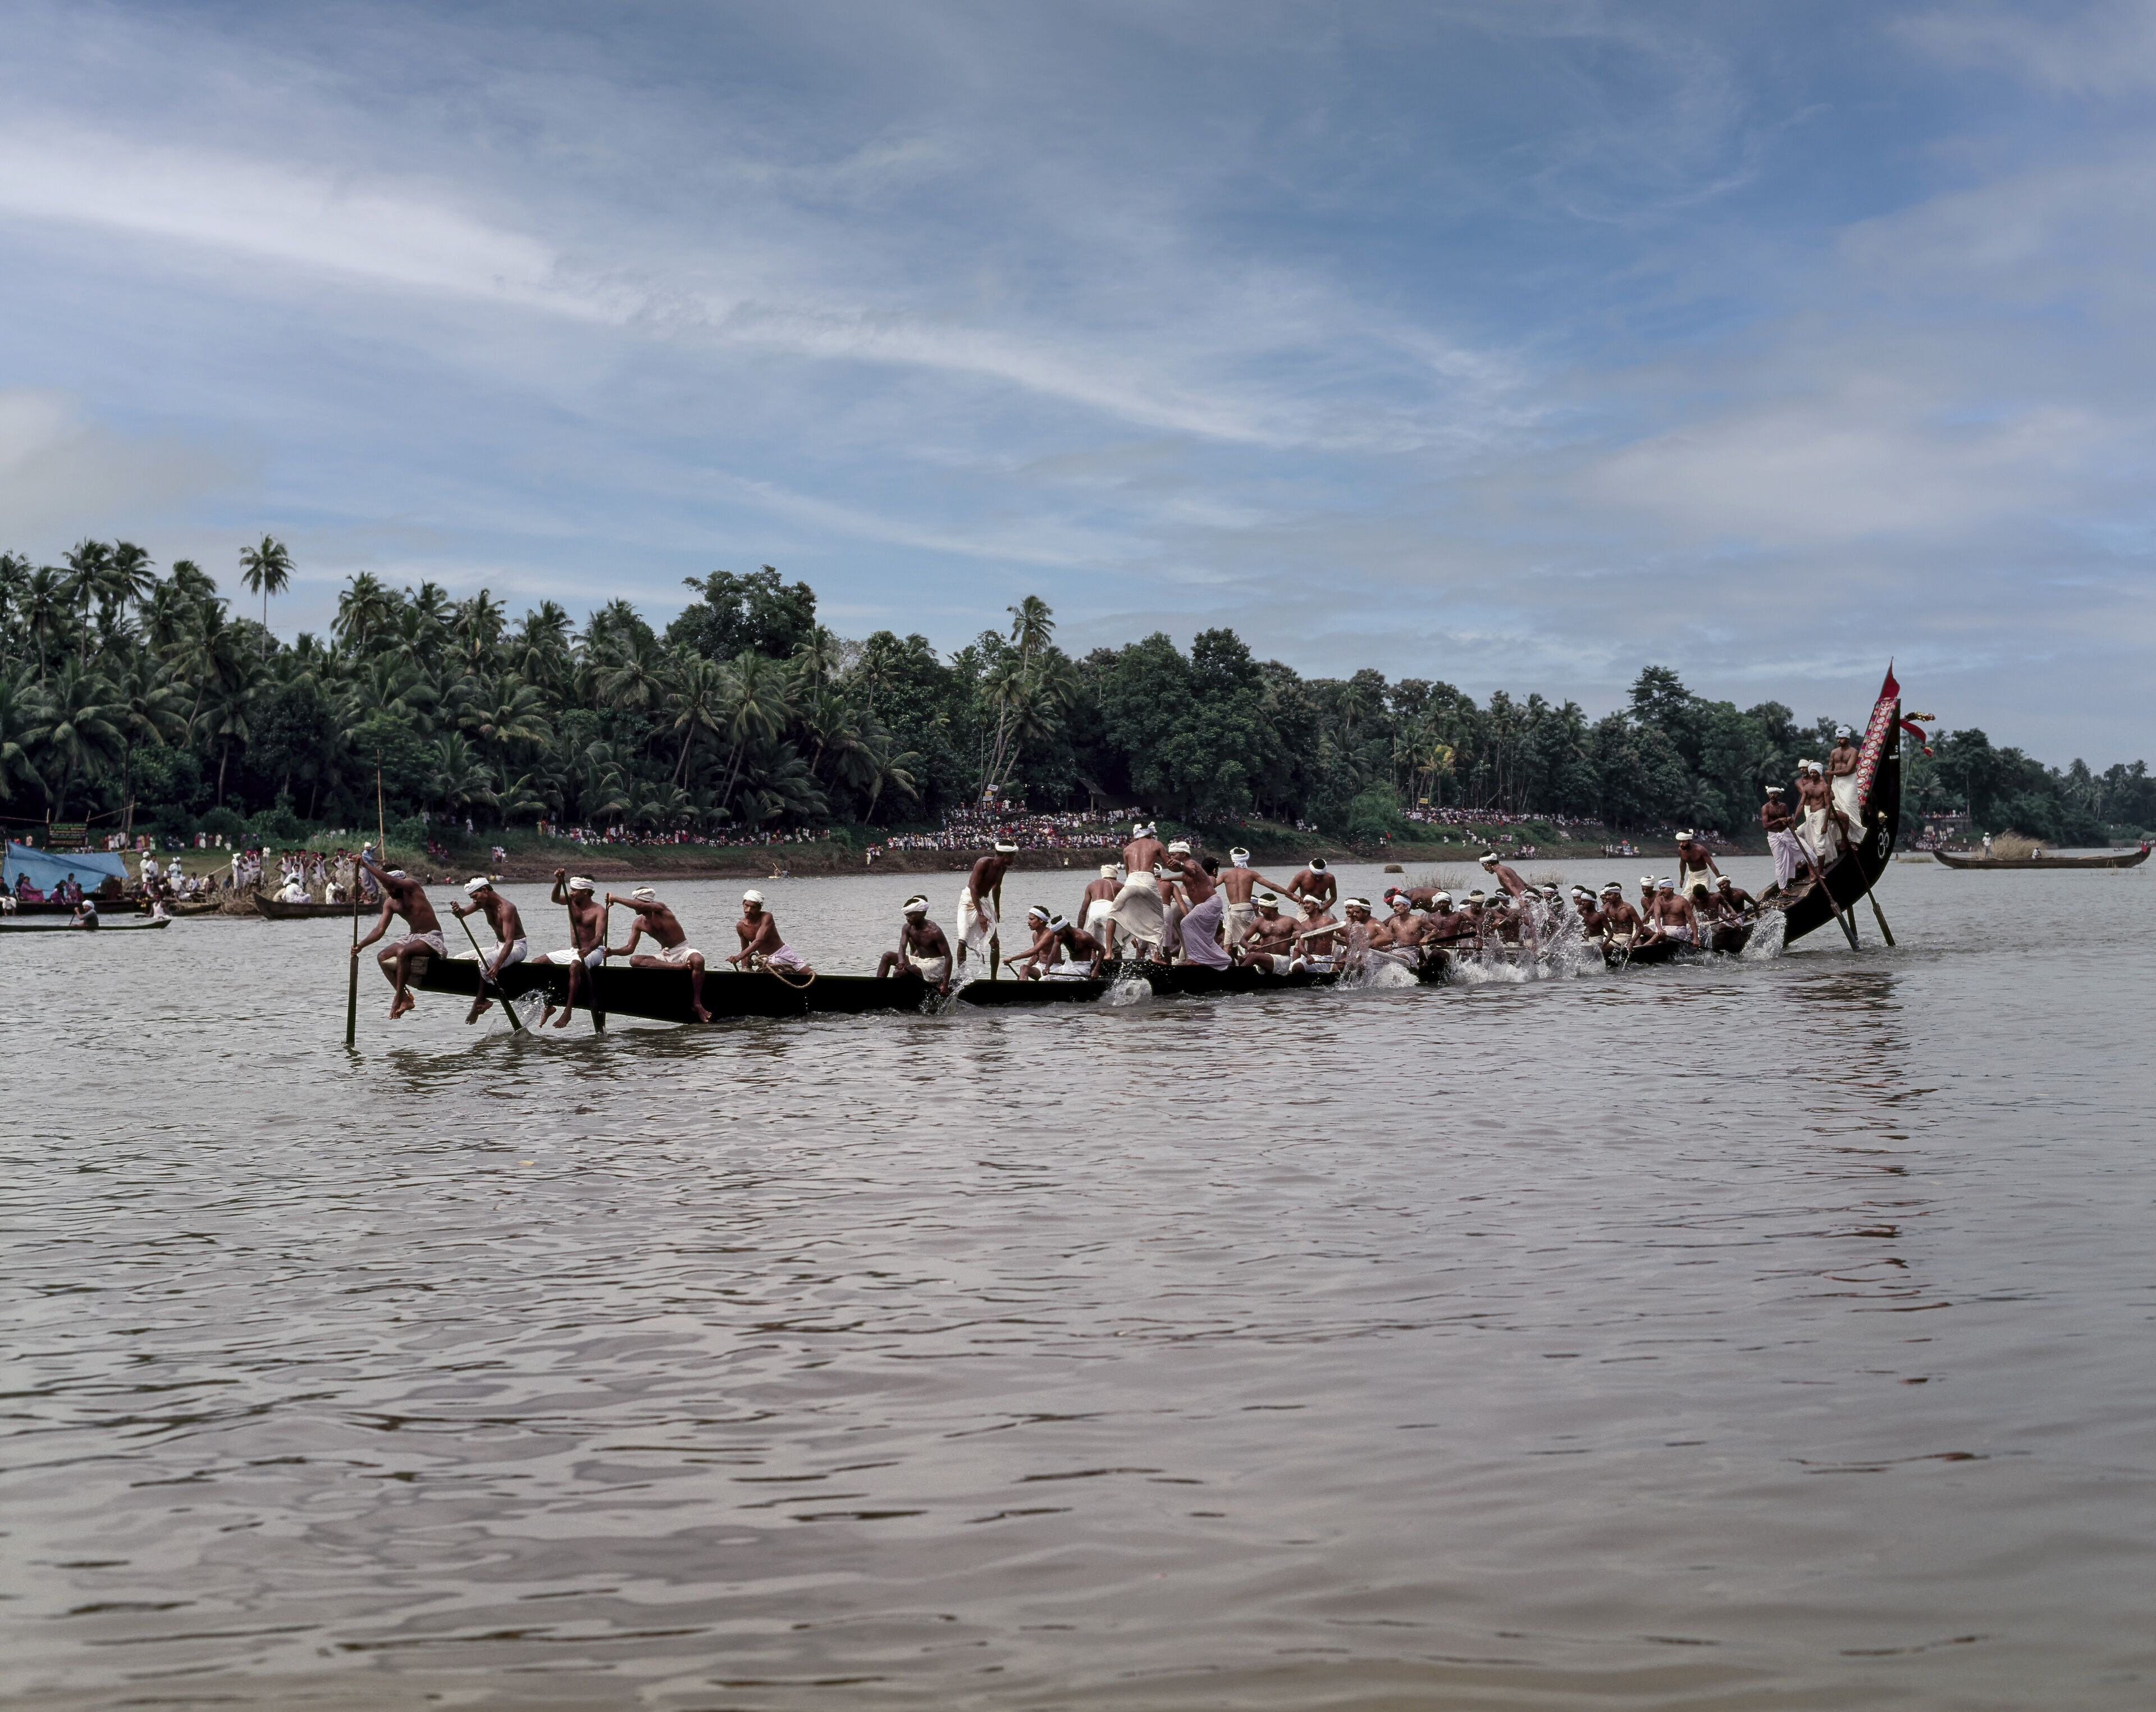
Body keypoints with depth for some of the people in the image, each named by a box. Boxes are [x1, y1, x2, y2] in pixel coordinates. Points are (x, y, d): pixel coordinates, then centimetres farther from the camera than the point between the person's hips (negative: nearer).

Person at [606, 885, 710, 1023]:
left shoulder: (660, 909, -15)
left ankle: (697, 1003, -34)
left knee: (698, 960, -41)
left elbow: (641, 906, -35)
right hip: (665, 955, 6)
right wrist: (612, 952, -14)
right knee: (634, 961, -22)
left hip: (682, 951, -6)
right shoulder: (638, 923, 4)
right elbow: (630, 948, 5)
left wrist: (615, 899, -28)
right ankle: (680, 967, -31)